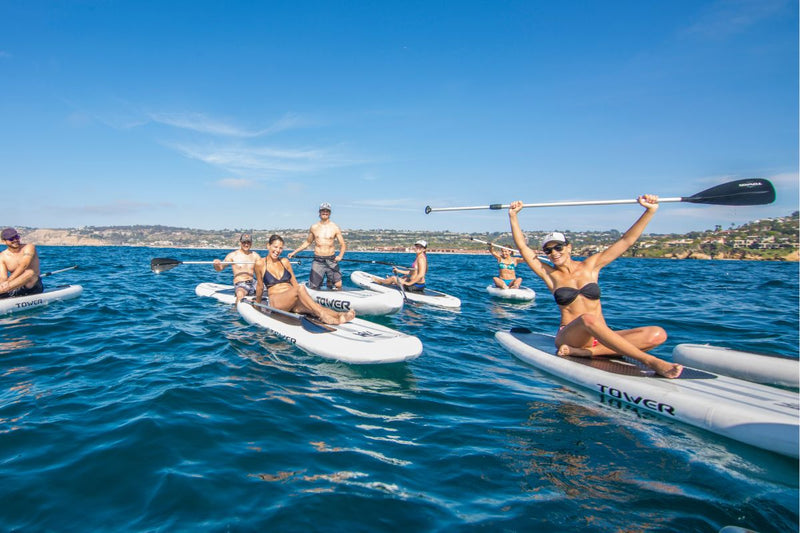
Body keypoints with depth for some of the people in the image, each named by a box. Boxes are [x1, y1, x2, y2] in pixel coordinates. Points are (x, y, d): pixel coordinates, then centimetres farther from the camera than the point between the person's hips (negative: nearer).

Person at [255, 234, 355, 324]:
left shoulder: (285, 262, 15)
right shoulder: (260, 264, 3)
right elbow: (260, 286, 12)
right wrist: (257, 304, 20)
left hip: (292, 301, 4)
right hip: (275, 302, -4)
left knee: (314, 307, -30)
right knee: (300, 288, -34)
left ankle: (338, 315, -55)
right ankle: (322, 315, -50)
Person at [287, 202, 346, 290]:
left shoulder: (335, 228, 2)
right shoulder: (314, 228, 8)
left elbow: (343, 244, 0)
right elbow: (307, 242, 20)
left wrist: (340, 255, -18)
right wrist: (294, 252, 15)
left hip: (332, 260, -1)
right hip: (318, 261, 1)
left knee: (338, 285, -6)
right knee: (313, 287, -4)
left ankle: (329, 283, 22)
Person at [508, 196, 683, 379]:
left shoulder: (590, 266, 12)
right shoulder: (550, 275, 9)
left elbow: (627, 240, 9)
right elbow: (522, 246, 4)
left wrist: (650, 210, 0)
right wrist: (513, 216, 2)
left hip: (599, 338, 3)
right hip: (568, 336, -3)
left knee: (658, 334, -19)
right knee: (588, 319, -38)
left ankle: (584, 352, -34)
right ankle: (651, 361, -38)